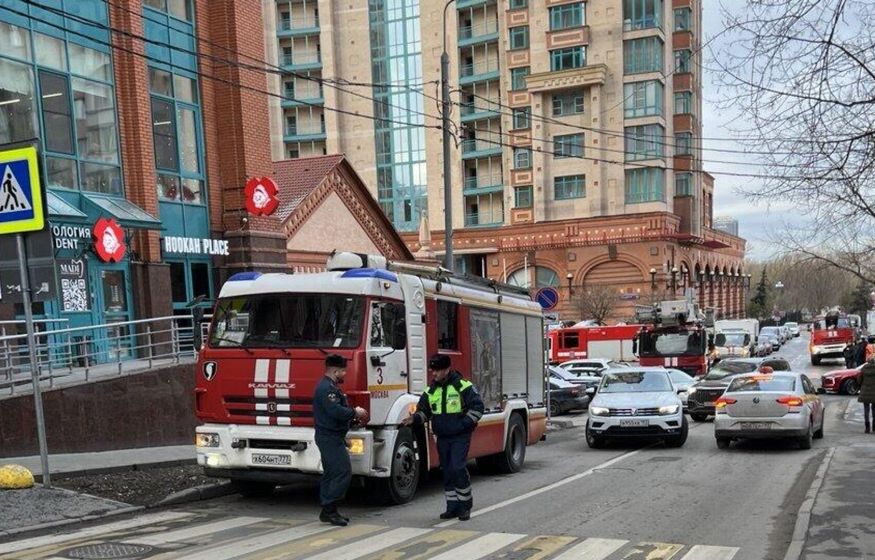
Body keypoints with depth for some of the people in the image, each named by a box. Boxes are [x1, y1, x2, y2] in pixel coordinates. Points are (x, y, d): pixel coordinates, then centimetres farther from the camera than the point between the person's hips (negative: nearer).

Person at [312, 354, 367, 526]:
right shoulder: (327, 388, -17)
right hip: (330, 438, -11)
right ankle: (329, 510, -9)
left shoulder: (330, 386, 18)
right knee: (343, 472, -12)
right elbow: (336, 411, -27)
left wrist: (354, 413, 9)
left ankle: (328, 511, 17)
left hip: (330, 438, 11)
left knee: (331, 474, 13)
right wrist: (355, 413, -13)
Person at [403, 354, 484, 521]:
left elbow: (477, 407, -9)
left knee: (458, 468, -15)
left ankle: (465, 504, 1)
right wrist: (414, 419, -9)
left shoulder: (463, 386, -9)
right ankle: (453, 507, 18)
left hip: (460, 436, -6)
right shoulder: (431, 391, 7)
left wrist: (464, 424, -15)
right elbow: (424, 410, 12)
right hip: (442, 437, 6)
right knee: (447, 471, 8)